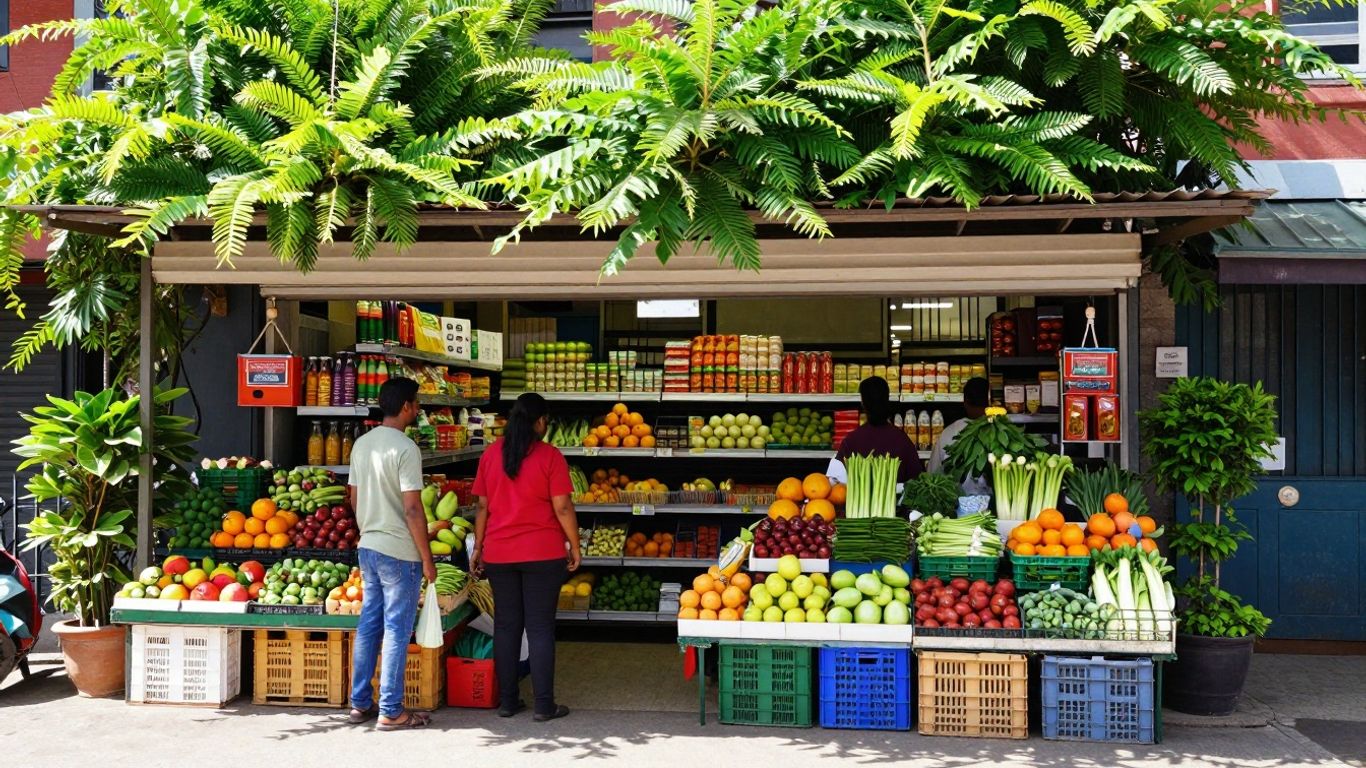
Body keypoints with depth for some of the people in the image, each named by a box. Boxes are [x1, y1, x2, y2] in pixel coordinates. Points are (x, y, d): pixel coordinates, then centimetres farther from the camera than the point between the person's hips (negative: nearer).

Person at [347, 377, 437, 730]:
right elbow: (412, 509, -19)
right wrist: (427, 558, -12)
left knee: (369, 625, 14)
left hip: (368, 547, 8)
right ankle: (391, 711, 5)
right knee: (397, 632, -1)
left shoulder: (361, 444, 8)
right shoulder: (405, 449, -17)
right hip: (399, 552, -8)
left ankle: (360, 703, 21)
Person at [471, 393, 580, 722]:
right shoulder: (550, 456, -10)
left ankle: (507, 701, 15)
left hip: (499, 554, 4)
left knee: (506, 625, 11)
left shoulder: (491, 454, 3)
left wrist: (478, 546, 16)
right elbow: (562, 508, -10)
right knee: (541, 628, 2)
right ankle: (544, 705, 5)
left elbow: (483, 506, 7)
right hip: (543, 554, -4)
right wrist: (574, 547, 1)